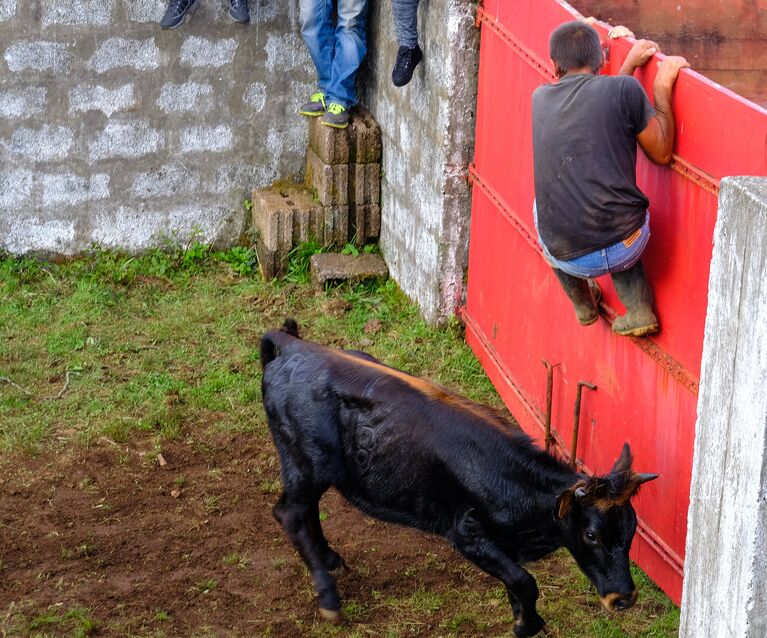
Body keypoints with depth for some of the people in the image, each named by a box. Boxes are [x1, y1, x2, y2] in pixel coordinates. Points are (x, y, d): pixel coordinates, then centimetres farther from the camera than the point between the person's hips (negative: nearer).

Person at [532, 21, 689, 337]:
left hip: (567, 258, 2)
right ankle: (639, 307, 15)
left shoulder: (541, 98, 7)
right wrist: (662, 88, 11)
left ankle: (582, 301, 39)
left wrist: (630, 64, 32)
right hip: (623, 247, -2)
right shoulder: (625, 90, -6)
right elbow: (662, 153, 6)